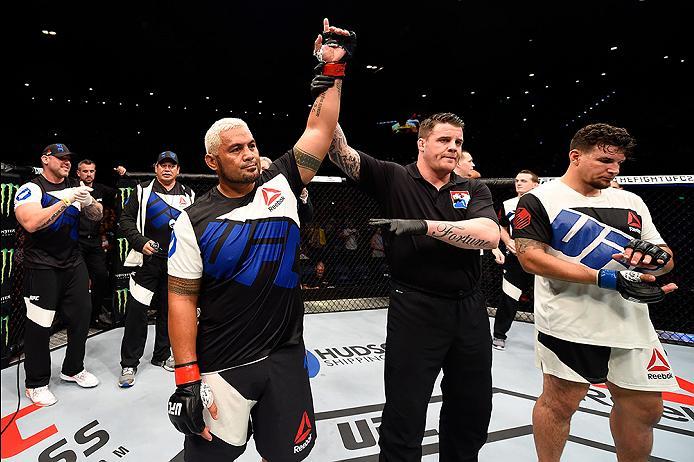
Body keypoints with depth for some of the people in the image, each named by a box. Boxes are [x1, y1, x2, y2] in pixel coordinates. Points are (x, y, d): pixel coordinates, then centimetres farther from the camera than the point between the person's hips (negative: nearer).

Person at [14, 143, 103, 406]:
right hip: (42, 267, -6)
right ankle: (36, 383, 18)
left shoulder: (75, 188, 9)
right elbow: (31, 223, -25)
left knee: (81, 315, 11)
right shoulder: (31, 189, -10)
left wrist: (88, 202, -17)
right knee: (39, 325, 0)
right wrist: (66, 200, -26)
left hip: (74, 264, 6)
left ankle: (73, 369, 31)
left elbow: (97, 215, 5)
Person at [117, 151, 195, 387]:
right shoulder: (143, 191, 2)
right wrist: (141, 242, -14)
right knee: (136, 309, -5)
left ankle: (162, 355, 28)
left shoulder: (189, 195, 10)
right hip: (148, 260, -3)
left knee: (169, 309, 12)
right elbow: (126, 219, 0)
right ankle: (129, 364, 8)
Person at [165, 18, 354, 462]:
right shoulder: (195, 222, -7)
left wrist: (332, 70, -3)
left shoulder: (281, 184, -1)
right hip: (221, 368, -2)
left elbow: (319, 129, -1)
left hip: (287, 357, 3)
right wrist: (187, 380, -10)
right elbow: (182, 299, -6)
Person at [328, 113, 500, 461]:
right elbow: (340, 152, -12)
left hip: (470, 310, 5)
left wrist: (425, 225, -23)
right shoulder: (393, 179, -2)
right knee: (404, 416, 6)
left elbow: (489, 235, -14)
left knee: (473, 411, 21)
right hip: (414, 310, -4)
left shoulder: (474, 190, 5)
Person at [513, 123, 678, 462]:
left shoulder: (631, 202, 13)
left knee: (644, 408, 14)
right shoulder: (540, 200, -6)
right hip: (570, 325, -6)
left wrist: (656, 254, -11)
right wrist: (606, 278, -22)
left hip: (632, 325, 6)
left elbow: (666, 260, 15)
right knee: (560, 402, 5)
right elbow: (530, 257, -16)